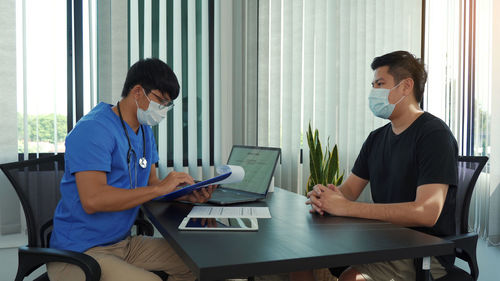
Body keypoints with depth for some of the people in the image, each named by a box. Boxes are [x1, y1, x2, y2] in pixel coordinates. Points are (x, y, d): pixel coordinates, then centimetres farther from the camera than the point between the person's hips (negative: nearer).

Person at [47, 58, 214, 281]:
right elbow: (92, 200, -29)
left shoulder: (145, 130, 11)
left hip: (124, 243, 9)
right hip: (79, 253, -8)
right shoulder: (93, 129, -19)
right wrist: (160, 187, -26)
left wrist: (185, 195, -7)